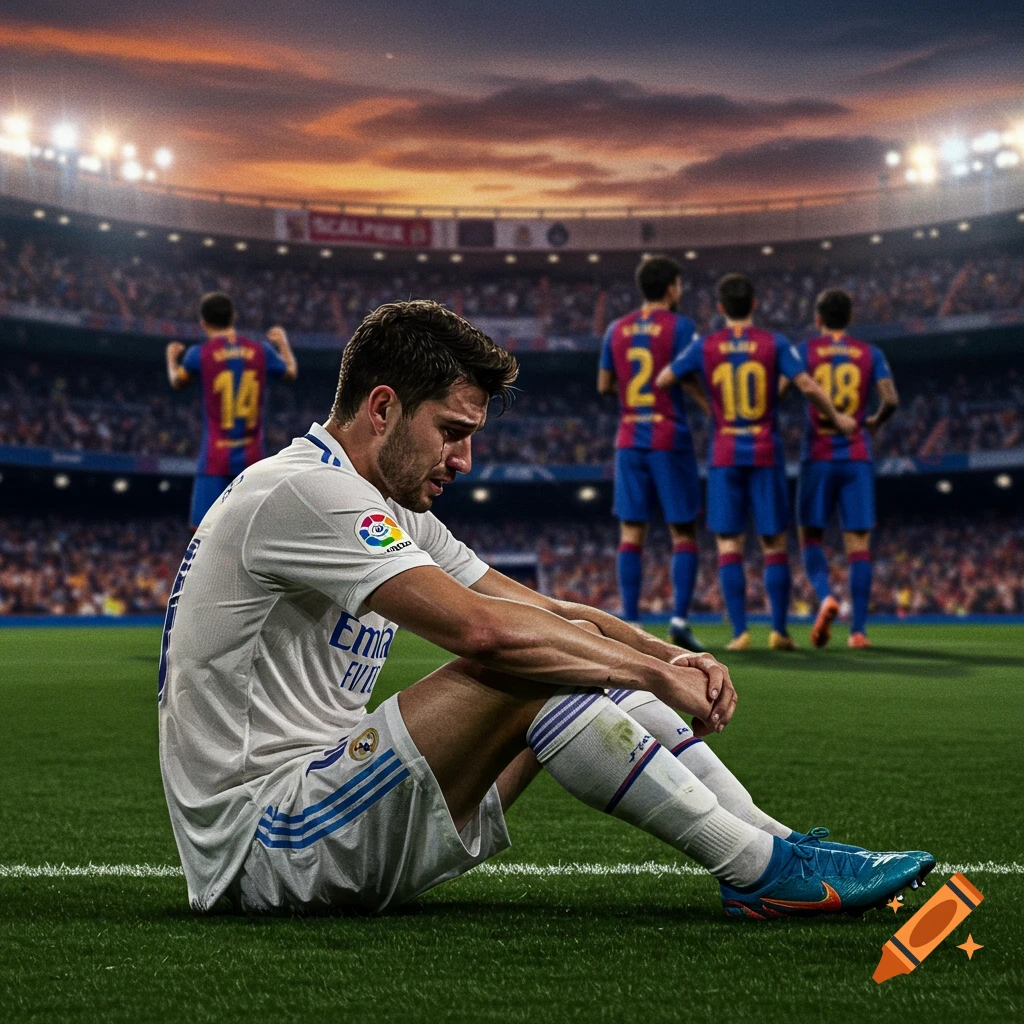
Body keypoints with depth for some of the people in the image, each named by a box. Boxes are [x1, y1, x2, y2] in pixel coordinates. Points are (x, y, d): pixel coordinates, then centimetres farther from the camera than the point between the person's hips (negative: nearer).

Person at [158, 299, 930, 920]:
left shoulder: (394, 512, 15)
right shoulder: (303, 492, -17)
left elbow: (542, 609, 14)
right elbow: (483, 629, -26)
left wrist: (671, 658, -3)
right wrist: (656, 673, -17)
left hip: (321, 806, 9)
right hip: (258, 847, -9)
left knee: (568, 653, 1)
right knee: (522, 670, -25)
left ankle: (774, 847, 0)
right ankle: (763, 873, -17)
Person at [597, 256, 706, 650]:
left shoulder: (617, 330, 9)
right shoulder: (680, 327, -6)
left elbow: (603, 386, 15)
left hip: (629, 441, 4)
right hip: (670, 440, -4)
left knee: (631, 533, 4)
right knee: (683, 534, 3)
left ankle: (630, 622, 0)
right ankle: (679, 620, -5)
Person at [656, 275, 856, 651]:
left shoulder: (704, 346, 1)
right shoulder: (774, 344, 0)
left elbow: (662, 380, 1)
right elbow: (808, 385, -7)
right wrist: (836, 419, 8)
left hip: (724, 455, 0)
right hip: (766, 453, 0)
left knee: (729, 545, 1)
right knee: (774, 545, 7)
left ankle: (740, 631, -7)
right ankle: (779, 630, 6)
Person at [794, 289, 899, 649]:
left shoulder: (804, 351, 2)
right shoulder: (870, 354, 6)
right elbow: (890, 400, -4)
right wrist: (874, 422, 16)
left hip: (818, 458, -1)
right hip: (857, 459, 1)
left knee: (810, 537, 10)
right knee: (858, 544, 1)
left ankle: (825, 597, -17)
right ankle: (858, 629, -5)